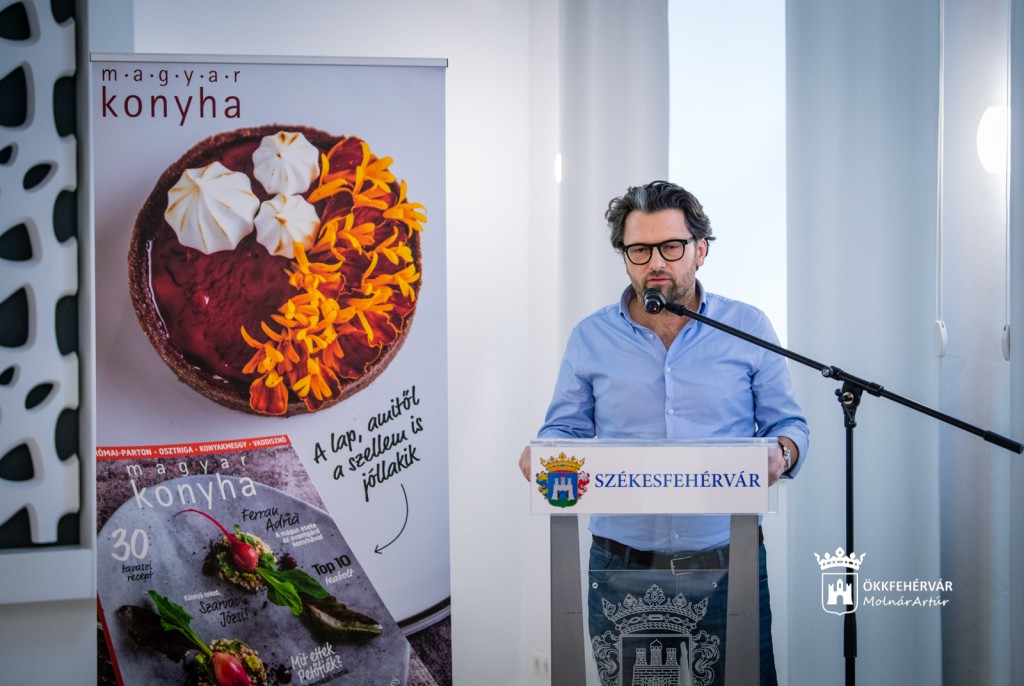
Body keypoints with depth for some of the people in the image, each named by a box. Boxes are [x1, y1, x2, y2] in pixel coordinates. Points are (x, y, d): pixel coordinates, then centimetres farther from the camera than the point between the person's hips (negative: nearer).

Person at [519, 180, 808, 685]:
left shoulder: (749, 329, 4)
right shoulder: (590, 338, 7)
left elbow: (788, 424, 7)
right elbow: (565, 429, 11)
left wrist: (782, 453, -16)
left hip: (728, 567, -1)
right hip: (620, 570, 1)